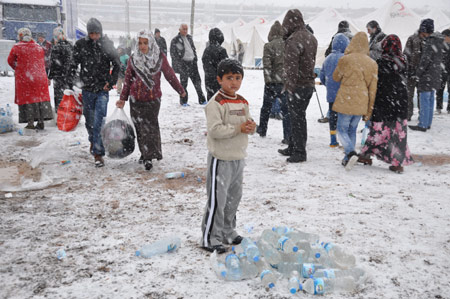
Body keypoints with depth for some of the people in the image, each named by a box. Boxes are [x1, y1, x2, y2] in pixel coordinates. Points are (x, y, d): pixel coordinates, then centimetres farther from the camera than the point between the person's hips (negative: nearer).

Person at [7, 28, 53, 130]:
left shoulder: (16, 48, -5)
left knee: (27, 98, 3)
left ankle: (30, 122, 0)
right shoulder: (39, 47, 6)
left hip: (24, 77, -3)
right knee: (40, 97, 9)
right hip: (40, 77, 3)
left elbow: (10, 61, 6)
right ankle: (41, 121, 8)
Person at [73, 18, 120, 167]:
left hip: (102, 89, -2)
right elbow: (74, 65, 5)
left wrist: (111, 82, -2)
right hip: (87, 89, 2)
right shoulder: (80, 44, -1)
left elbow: (116, 65, 6)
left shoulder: (107, 44, -2)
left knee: (99, 121, -11)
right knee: (89, 120, 14)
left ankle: (98, 153, -9)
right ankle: (93, 141, 43)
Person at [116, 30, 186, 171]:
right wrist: (123, 98, 9)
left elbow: (170, 75, 10)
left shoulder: (160, 57, -1)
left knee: (150, 126, -9)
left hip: (153, 98, -2)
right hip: (136, 99, 2)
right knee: (140, 126, 5)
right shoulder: (133, 58, 4)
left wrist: (180, 90, 18)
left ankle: (148, 156, -4)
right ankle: (145, 153, 19)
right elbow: (128, 79, 11)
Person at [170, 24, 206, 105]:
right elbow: (173, 53, -6)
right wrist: (178, 64, -12)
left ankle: (202, 100, 14)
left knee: (197, 81, 7)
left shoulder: (189, 38, 13)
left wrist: (195, 59, 13)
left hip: (192, 62, 6)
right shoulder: (175, 40, -6)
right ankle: (183, 101, 10)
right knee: (184, 82, 0)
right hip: (183, 63, -6)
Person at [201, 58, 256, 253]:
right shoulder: (215, 103, -15)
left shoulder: (243, 102, 11)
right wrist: (238, 129, -24)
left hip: (238, 157, 8)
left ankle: (228, 233, 33)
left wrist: (251, 126, -6)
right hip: (221, 158, -8)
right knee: (217, 199, -4)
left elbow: (248, 121, 17)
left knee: (233, 197, 17)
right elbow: (214, 129, -22)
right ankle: (210, 239, 8)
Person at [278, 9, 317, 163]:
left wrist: (290, 85, -16)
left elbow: (291, 66, -21)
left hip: (298, 85, -9)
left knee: (297, 118, 0)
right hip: (309, 83, 9)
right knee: (298, 117, 17)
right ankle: (293, 148, 29)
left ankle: (300, 152, 7)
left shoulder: (293, 40, -18)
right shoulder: (311, 38, 10)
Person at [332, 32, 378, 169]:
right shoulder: (373, 64, 4)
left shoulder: (345, 59, -9)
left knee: (342, 129, 5)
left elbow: (336, 77, 7)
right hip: (361, 104, 4)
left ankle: (351, 153, -17)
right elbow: (373, 89, 6)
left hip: (346, 101, -4)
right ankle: (347, 158, 18)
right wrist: (369, 110, 11)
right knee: (352, 130, 16)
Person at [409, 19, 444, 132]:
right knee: (430, 99, 15)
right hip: (435, 76, 9)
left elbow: (425, 60, -20)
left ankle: (423, 125, 0)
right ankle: (428, 123, 23)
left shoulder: (429, 42, -18)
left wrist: (417, 74, -11)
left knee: (424, 100, -4)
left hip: (428, 76, -9)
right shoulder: (438, 41, 11)